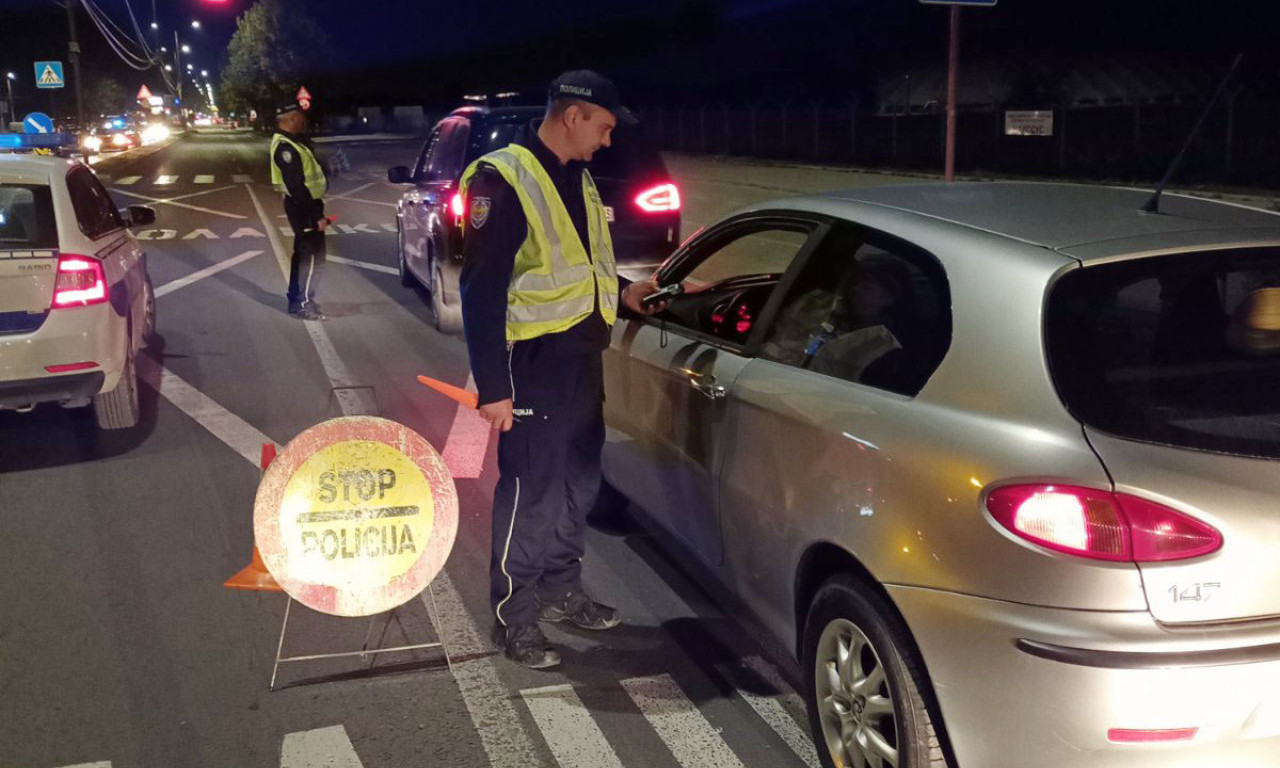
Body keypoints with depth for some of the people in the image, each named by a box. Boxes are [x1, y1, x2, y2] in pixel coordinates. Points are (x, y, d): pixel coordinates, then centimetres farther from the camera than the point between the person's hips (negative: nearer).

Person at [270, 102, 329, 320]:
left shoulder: (294, 140, 10)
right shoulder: (285, 148, -22)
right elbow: (296, 187, -25)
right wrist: (316, 217, -24)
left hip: (306, 203, 10)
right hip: (302, 206, -10)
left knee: (303, 252, 18)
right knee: (313, 255, -6)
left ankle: (296, 298, 28)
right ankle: (303, 303, 0)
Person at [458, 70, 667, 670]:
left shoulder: (577, 179, 14)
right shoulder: (503, 180, -14)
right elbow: (482, 289, -18)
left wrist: (622, 294, 11)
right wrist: (492, 386, -20)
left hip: (583, 357, 9)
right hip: (534, 363, -9)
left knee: (578, 482, 17)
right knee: (530, 492, -2)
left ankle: (561, 590, 33)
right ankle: (514, 618, 12)